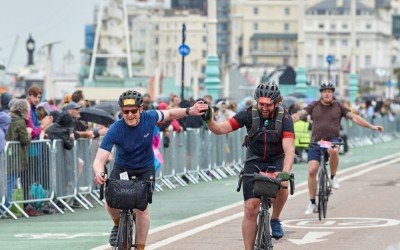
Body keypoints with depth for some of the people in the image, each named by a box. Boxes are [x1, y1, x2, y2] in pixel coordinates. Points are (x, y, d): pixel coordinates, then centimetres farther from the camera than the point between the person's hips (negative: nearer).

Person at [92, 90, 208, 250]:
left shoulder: (149, 118, -21)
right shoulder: (115, 130, -28)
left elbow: (170, 114, 1)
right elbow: (100, 159, -32)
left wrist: (189, 111, -16)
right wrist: (99, 173, -54)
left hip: (145, 169, 0)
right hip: (122, 167, 0)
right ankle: (118, 224, 16)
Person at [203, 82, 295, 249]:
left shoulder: (284, 118, -19)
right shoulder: (249, 114, -16)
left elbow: (289, 149, -30)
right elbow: (220, 129, -21)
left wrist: (285, 172, -45)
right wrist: (208, 119, -42)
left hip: (276, 161, -1)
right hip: (254, 161, 1)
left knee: (282, 186, -34)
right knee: (251, 209, -10)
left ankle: (275, 219, -5)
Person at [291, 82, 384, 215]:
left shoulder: (338, 106, 6)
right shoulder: (314, 106, 6)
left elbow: (354, 117, 5)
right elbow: (299, 114, -3)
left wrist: (372, 126, -1)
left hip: (333, 140, -1)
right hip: (316, 141, 1)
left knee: (333, 151, -38)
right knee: (312, 171, -10)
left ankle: (333, 177, -11)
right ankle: (312, 203, 4)